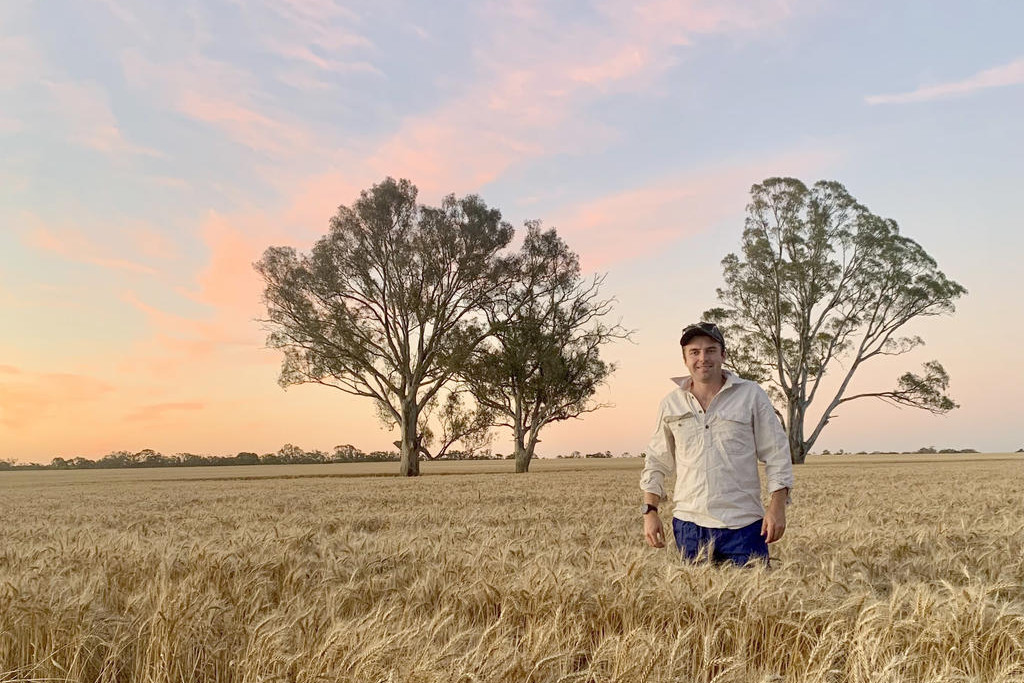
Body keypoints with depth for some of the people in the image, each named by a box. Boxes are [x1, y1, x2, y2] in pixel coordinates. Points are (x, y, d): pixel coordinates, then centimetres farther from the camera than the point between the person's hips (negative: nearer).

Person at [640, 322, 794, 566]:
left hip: (742, 525, -2)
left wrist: (777, 506, -4)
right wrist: (650, 511, 6)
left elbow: (776, 454, 4)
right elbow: (656, 462, 13)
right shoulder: (670, 404, 7)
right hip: (689, 524, 2)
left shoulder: (751, 395, 2)